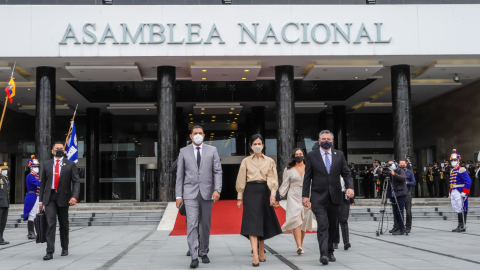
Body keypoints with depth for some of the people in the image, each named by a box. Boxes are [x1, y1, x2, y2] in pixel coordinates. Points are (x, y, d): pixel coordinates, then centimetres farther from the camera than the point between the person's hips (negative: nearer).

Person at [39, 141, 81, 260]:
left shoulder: (70, 165, 2)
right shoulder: (47, 164, 8)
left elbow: (76, 182, -4)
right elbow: (42, 183, 10)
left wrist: (75, 196, -20)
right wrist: (41, 200, 7)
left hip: (63, 197, 0)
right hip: (49, 197, 0)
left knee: (64, 224, 11)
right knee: (50, 223, -10)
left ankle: (65, 248, 27)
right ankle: (49, 252, -11)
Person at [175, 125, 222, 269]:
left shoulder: (212, 150, 5)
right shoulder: (184, 151, 6)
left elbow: (218, 172, 0)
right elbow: (180, 175, 6)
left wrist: (217, 190, -13)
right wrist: (178, 195, 1)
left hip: (207, 192, 1)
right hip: (190, 193, -1)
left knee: (205, 224, 9)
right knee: (192, 224, -12)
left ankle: (203, 253, 24)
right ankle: (194, 257, -13)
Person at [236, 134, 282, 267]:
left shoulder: (269, 161, 8)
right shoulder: (246, 161, 7)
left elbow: (273, 179, 2)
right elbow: (241, 180, 7)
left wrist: (273, 194, -12)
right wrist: (240, 197, 3)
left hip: (264, 192, 2)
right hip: (250, 192, -2)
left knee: (263, 221, 8)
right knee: (252, 222, -12)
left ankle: (261, 252, 26)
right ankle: (255, 256, -18)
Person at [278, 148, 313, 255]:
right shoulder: (288, 170, 9)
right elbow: (285, 185, 9)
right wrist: (279, 196, -5)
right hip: (293, 197, -1)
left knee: (304, 221, 3)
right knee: (295, 219, -15)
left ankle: (300, 245, 15)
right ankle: (299, 247, -23)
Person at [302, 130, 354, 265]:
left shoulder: (339, 155, 8)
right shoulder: (312, 156, 3)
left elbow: (346, 173, 6)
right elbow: (307, 177, 3)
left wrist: (350, 187, -12)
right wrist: (305, 195, -3)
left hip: (335, 197, 3)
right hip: (319, 197, -3)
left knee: (333, 226, 11)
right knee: (322, 225, -14)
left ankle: (330, 252, 25)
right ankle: (323, 254, -19)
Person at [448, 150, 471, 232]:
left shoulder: (461, 170, -10)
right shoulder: (452, 171, 17)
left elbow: (468, 182, -16)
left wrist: (464, 193, -20)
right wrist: (450, 193, 20)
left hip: (460, 193, -8)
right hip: (453, 193, 8)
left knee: (461, 209, -5)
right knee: (457, 209, 10)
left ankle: (463, 226, -1)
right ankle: (460, 225, 16)